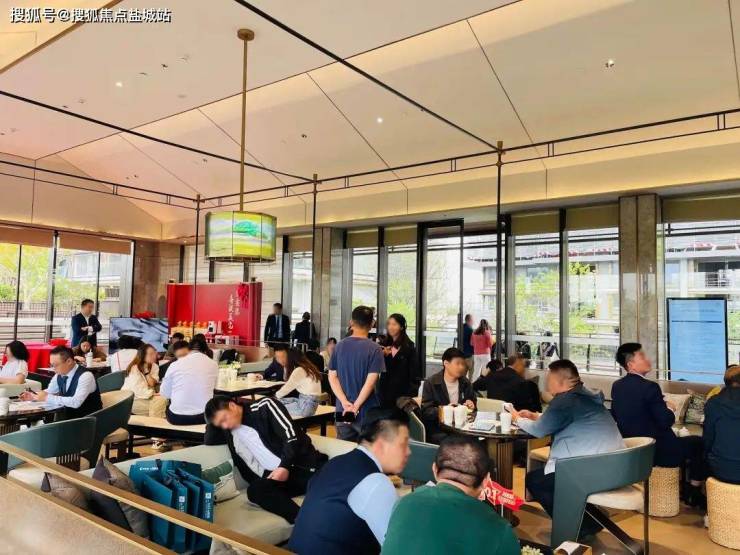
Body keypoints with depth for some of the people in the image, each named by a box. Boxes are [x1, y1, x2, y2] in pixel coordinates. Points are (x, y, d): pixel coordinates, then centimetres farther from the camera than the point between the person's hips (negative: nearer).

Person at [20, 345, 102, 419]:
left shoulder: (85, 376, -23)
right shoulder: (59, 375, 0)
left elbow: (76, 402, -33)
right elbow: (49, 392, 18)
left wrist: (48, 398, -27)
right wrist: (33, 396, -1)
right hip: (69, 417, 7)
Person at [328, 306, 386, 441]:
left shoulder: (339, 346, 2)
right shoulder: (375, 349, -11)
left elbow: (332, 377, -1)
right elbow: (370, 381, -18)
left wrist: (345, 403, -9)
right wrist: (356, 407, -15)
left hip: (342, 410, 4)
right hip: (367, 413, -4)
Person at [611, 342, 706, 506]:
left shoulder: (616, 386, 1)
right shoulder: (649, 387, -22)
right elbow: (667, 421, -20)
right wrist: (669, 408, 2)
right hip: (656, 452, -8)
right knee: (699, 442, 13)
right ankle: (694, 493, 19)